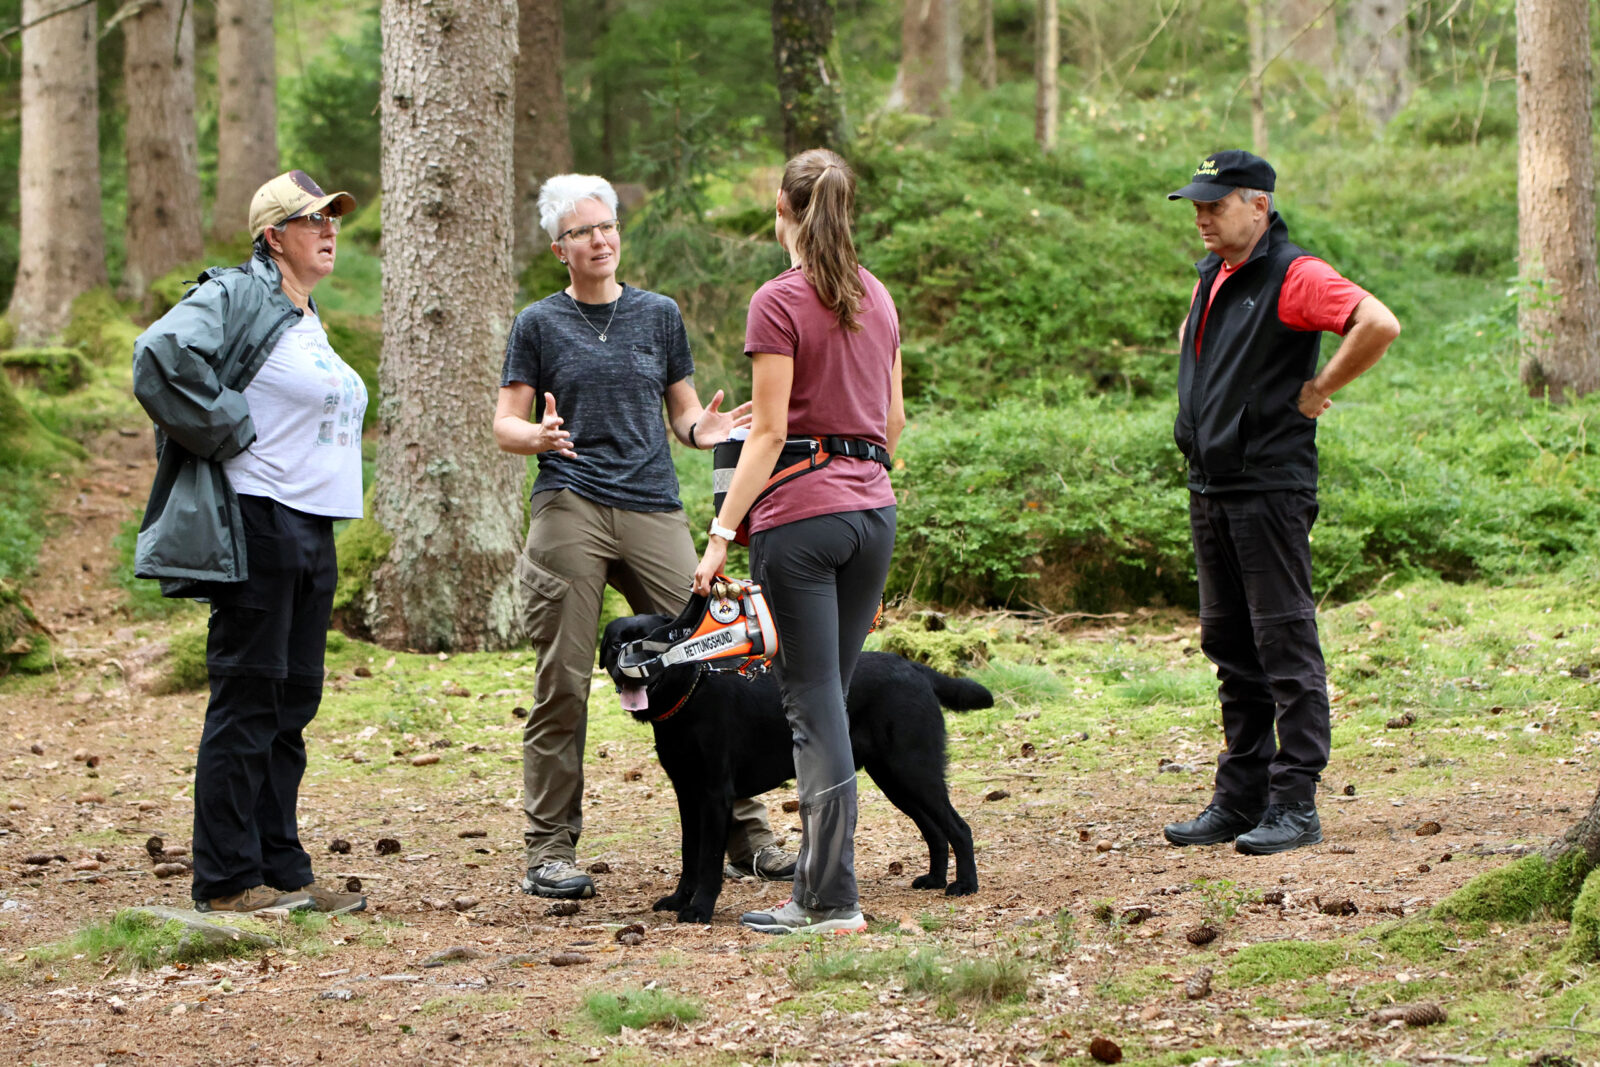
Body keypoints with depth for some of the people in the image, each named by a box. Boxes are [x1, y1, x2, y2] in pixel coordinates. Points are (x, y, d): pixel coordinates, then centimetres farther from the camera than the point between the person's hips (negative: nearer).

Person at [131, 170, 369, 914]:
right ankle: (226, 880, -2)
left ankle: (281, 872, 16)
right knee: (247, 700, -6)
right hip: (254, 525, -9)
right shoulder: (234, 297, -9)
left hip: (313, 531, 9)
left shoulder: (305, 318, 20)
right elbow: (162, 359, -24)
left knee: (292, 703, 10)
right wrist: (230, 431, -18)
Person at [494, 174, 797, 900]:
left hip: (654, 511, 2)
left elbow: (683, 412, 18)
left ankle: (746, 836, 4)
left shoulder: (658, 315, 15)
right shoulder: (539, 324, 9)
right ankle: (549, 852, 3)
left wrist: (702, 428, -5)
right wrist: (539, 435, -16)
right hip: (568, 512, -2)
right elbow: (506, 426, 6)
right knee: (563, 684, -3)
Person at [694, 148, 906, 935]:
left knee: (814, 702, -4)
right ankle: (816, 882, 16)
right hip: (874, 509, 7)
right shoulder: (876, 298, 11)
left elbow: (770, 433, -13)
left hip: (802, 514, -7)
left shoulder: (781, 302, -10)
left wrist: (723, 532, -11)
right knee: (831, 695, 12)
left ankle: (832, 900, -4)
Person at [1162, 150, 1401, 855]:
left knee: (1285, 645, -7)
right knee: (1230, 647, 12)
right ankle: (1240, 798, 18)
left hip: (1270, 487, -9)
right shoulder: (1212, 279, 16)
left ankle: (1294, 804, -5)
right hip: (1211, 491, 9)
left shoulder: (1293, 277, -12)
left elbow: (1380, 324, -26)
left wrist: (1318, 391, -16)